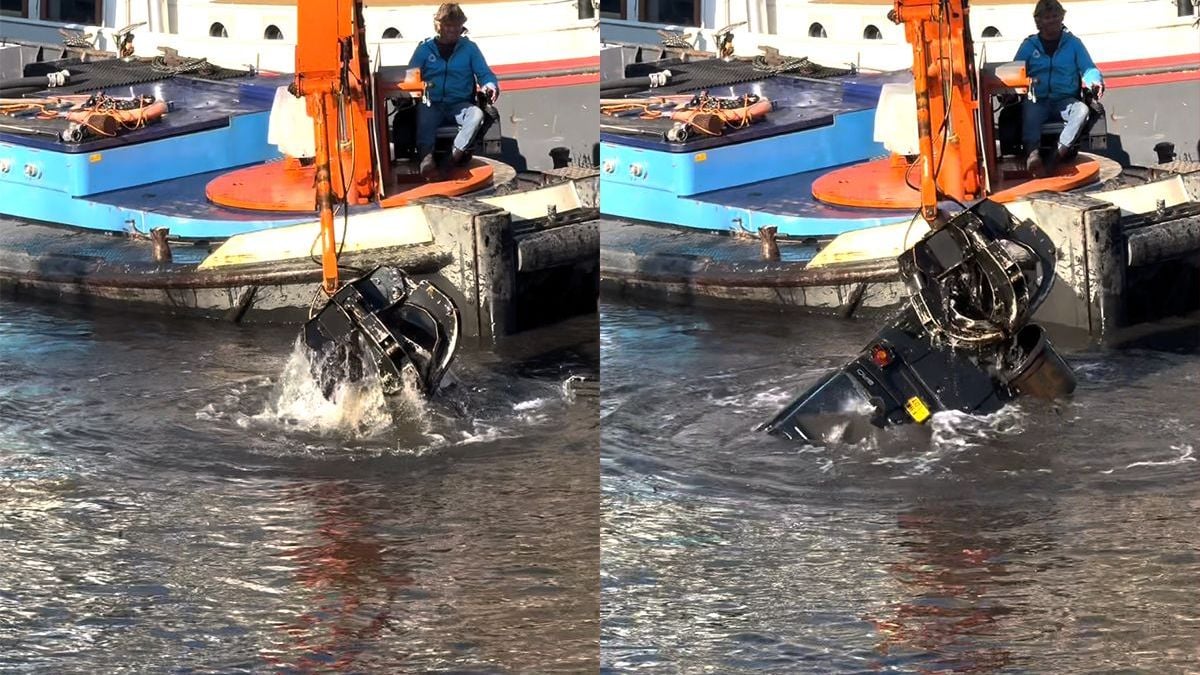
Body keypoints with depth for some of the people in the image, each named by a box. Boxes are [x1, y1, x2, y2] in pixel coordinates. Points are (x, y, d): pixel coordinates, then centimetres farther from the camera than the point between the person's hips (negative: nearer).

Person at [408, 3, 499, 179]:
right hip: (432, 104, -1)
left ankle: (458, 151, -36)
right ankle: (426, 157, -55)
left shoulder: (469, 48, 11)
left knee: (477, 115, -31)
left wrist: (490, 86, -14)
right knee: (424, 118, -35)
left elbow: (485, 74, 10)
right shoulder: (425, 48, 11)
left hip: (459, 104, 1)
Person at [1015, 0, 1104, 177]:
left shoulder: (1073, 43, 13)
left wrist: (1095, 82, -15)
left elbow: (1089, 69, 9)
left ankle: (1060, 151, -44)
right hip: (1037, 100, -1)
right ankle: (1033, 154, -59)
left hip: (1065, 100, 1)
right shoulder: (1029, 45, 13)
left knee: (1082, 110, -32)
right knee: (1029, 113, -36)